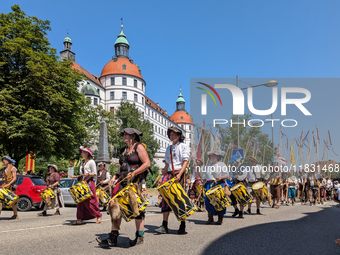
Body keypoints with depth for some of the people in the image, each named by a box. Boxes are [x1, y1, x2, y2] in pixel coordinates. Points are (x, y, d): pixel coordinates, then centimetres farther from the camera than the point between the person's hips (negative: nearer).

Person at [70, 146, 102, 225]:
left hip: (89, 182, -7)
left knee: (91, 201, -6)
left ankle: (98, 216, 7)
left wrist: (88, 174, -23)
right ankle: (79, 219, 4)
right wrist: (76, 177, 12)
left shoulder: (91, 162, -2)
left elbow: (95, 174, -7)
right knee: (80, 201, 2)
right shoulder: (82, 162, 19)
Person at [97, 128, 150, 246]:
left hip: (136, 182, -7)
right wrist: (115, 177, 9)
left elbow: (147, 163, -12)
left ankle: (140, 237, 14)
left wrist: (133, 173, -21)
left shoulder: (139, 147, -3)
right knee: (115, 206, 0)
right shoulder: (123, 150, 19)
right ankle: (113, 238, 6)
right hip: (123, 182, 7)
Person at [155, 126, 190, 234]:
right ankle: (164, 226, 0)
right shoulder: (169, 148, 20)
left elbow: (185, 162, -7)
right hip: (169, 174, 5)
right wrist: (163, 176, 11)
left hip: (179, 174, -5)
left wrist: (179, 175, -20)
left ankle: (183, 226, 6)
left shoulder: (183, 146, 4)